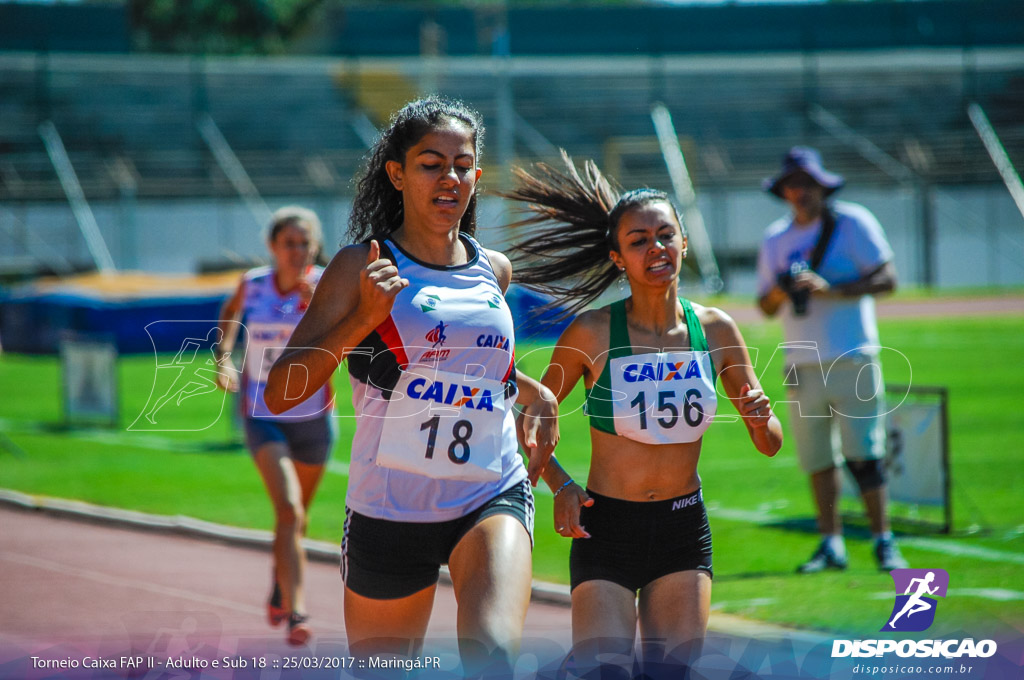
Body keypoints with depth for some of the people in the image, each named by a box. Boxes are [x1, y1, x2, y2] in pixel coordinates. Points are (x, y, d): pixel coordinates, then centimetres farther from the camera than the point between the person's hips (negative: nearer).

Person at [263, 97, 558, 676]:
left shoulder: (494, 270, 10)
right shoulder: (363, 268, -4)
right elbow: (280, 393, -10)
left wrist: (534, 390, 15)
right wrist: (363, 316, -21)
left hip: (493, 495, 2)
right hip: (391, 508, -2)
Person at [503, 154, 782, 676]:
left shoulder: (715, 330, 0)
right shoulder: (593, 333, -8)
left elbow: (770, 446, 7)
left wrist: (761, 421, -15)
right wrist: (560, 484, -11)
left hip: (684, 533, 3)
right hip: (605, 529, -3)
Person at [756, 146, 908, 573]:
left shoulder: (853, 223, 0)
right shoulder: (775, 239, 14)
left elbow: (887, 279, -7)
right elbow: (766, 307, 17)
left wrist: (830, 289, -17)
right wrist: (779, 292, -7)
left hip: (852, 359, -4)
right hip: (802, 365, 4)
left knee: (863, 453, -9)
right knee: (815, 457, 4)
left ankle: (883, 541, -5)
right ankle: (831, 544, 11)